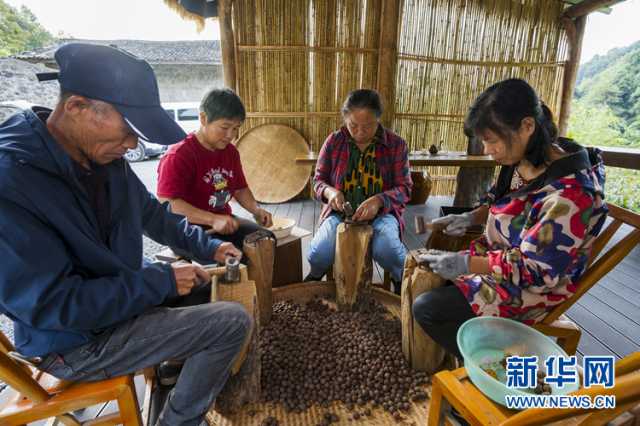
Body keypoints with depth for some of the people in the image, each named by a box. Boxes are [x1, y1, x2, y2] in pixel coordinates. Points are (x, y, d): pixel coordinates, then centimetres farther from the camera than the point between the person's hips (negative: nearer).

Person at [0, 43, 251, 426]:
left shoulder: (103, 155, -6)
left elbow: (151, 213, 8)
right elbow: (49, 304, -29)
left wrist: (208, 245, 0)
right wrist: (162, 281, -25)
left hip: (120, 290, 8)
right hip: (76, 340, -8)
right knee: (234, 322, -15)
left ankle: (179, 360, 35)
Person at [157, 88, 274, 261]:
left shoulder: (231, 151, 5)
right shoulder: (178, 156, -18)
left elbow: (240, 189, 15)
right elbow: (167, 204, -26)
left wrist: (256, 209, -6)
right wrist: (213, 219, -34)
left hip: (225, 223, 7)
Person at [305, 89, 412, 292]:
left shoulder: (396, 144, -2)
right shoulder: (334, 141, 1)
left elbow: (404, 188, -3)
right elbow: (318, 180, 7)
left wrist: (378, 200, -24)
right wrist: (329, 191, -18)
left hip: (381, 213, 0)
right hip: (340, 212, 1)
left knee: (386, 250, -32)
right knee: (320, 253, -28)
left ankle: (402, 281, 5)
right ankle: (314, 277, 12)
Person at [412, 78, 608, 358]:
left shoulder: (569, 193, -31)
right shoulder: (524, 160, -6)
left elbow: (537, 271, -27)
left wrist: (467, 264, -27)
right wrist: (471, 218, -4)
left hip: (531, 288, -8)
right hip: (501, 257, 9)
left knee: (425, 308, -16)